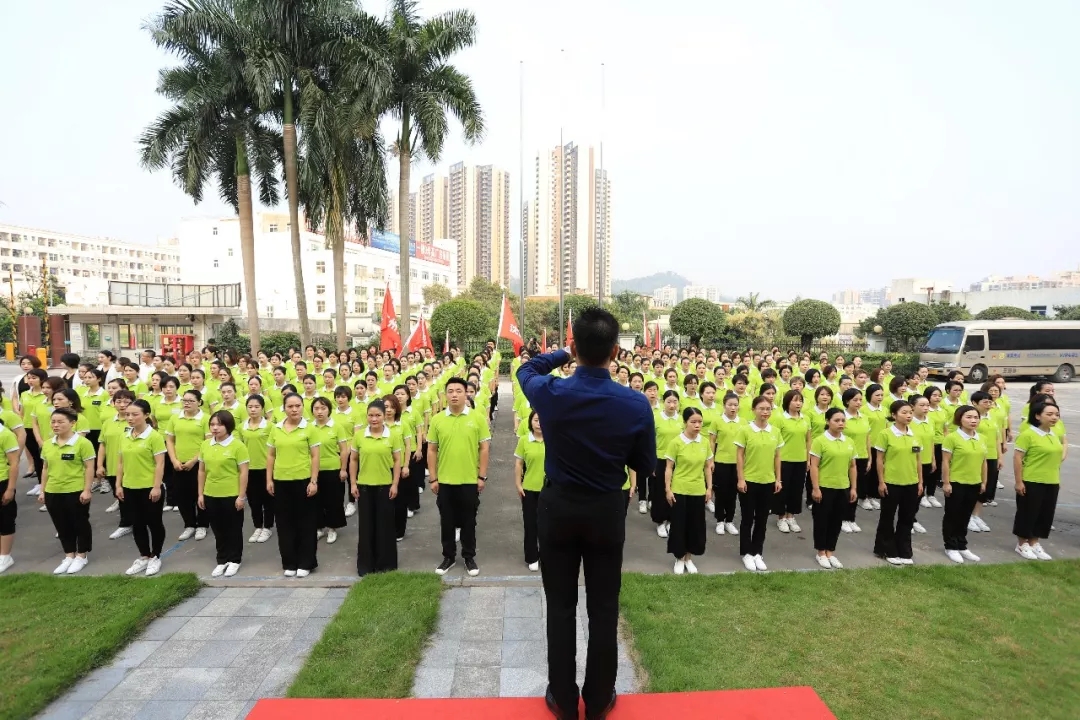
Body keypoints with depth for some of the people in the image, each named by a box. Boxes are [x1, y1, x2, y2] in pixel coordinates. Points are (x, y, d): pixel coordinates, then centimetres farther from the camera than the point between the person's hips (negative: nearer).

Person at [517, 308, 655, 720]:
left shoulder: (550, 393, -16)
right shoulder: (636, 404, -16)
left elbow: (526, 369, 10)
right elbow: (646, 467, -3)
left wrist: (565, 355, 15)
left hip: (558, 507, 0)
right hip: (607, 510, 0)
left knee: (561, 608, 14)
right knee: (604, 609, 15)